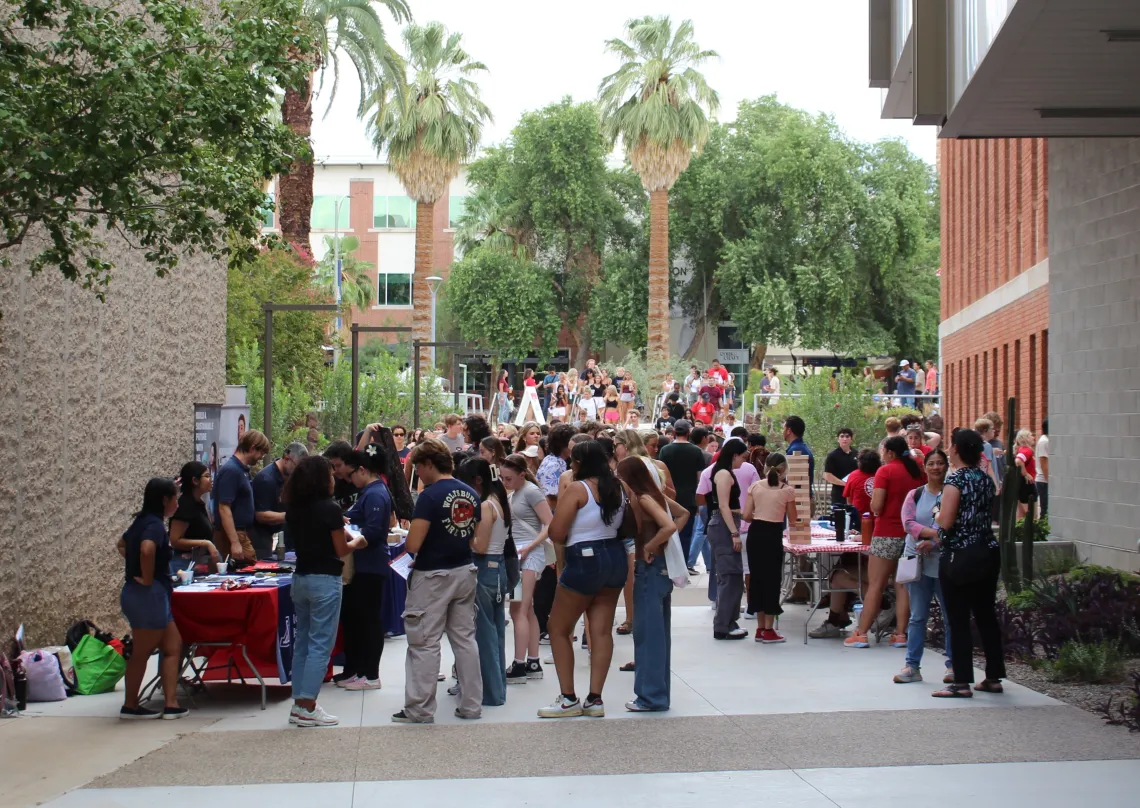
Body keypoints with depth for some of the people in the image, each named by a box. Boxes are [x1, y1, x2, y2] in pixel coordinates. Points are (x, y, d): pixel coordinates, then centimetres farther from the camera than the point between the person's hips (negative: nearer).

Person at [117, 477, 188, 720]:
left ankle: (171, 704, 8)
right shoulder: (155, 524, -16)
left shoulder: (142, 521, 13)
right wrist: (147, 579, -23)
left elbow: (122, 545, 30)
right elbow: (147, 549, -36)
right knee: (142, 652, 2)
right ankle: (130, 706, 12)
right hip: (150, 595, -10)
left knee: (172, 646, 10)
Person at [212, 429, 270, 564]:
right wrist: (235, 542, -25)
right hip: (233, 535, -10)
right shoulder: (231, 471, -16)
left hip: (242, 533, 10)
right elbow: (224, 508, -21)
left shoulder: (242, 470, 13)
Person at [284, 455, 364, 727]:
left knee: (303, 641, 13)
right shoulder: (330, 509, -14)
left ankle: (299, 703, 16)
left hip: (300, 579, 7)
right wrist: (356, 542, 10)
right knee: (320, 644, -3)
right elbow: (340, 550, -10)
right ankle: (307, 708, -5)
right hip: (325, 580, -7)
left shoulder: (293, 510, 6)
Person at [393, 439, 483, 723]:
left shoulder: (430, 496, -17)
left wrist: (405, 538, 1)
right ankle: (471, 705, 15)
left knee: (425, 644, 1)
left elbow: (413, 545, -20)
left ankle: (420, 709, 6)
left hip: (433, 577, -7)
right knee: (465, 639, 12)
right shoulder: (471, 494, 5)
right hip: (465, 572, 7)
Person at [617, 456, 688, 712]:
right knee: (659, 633, 13)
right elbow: (683, 514, 21)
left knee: (647, 633, -4)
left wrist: (649, 547, -15)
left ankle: (651, 696, 0)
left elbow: (669, 526, -28)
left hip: (650, 568, -9)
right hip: (661, 568, 9)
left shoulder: (643, 499, -15)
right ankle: (658, 693, 19)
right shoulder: (655, 494, 9)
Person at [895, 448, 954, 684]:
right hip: (918, 562, 2)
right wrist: (935, 533, -17)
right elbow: (908, 523, -4)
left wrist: (933, 543, -20)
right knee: (917, 616, 7)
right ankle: (912, 666, 10)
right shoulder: (915, 495, 8)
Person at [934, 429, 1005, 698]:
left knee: (958, 620, -3)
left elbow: (945, 522, -19)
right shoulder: (985, 479, 9)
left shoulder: (956, 479, -14)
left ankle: (962, 683, -3)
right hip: (988, 552, 8)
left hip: (961, 556, -8)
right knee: (986, 615, 13)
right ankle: (994, 677, 18)